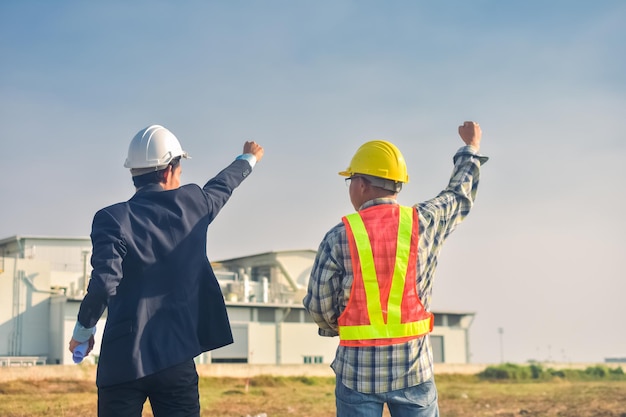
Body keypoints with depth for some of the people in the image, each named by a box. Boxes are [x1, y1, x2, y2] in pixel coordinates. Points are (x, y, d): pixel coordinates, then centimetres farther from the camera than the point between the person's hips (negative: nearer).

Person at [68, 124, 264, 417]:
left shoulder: (112, 218, -7)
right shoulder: (192, 205, 2)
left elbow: (103, 284, -17)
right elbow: (222, 186, 24)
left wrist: (82, 331, 1)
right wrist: (248, 160, 45)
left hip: (123, 360, -2)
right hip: (177, 359, 2)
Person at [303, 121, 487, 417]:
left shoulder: (340, 237, -7)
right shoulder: (424, 223, -2)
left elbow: (318, 305, -3)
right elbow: (460, 196, 19)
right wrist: (472, 148, 36)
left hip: (357, 370, -1)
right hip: (414, 369, 2)